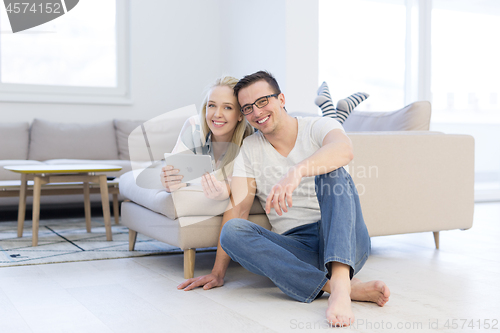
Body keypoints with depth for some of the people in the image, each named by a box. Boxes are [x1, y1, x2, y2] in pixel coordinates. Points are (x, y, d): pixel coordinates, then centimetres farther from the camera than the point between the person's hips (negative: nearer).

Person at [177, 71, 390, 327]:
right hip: (298, 251, 3)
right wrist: (218, 272, -6)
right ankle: (352, 288, -34)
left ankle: (340, 282, -46)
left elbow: (344, 149, -27)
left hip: (345, 245, -2)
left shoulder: (318, 127, -1)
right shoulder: (249, 149, 9)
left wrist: (297, 171, -44)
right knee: (233, 231, -24)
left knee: (330, 172, -26)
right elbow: (238, 208, 1)